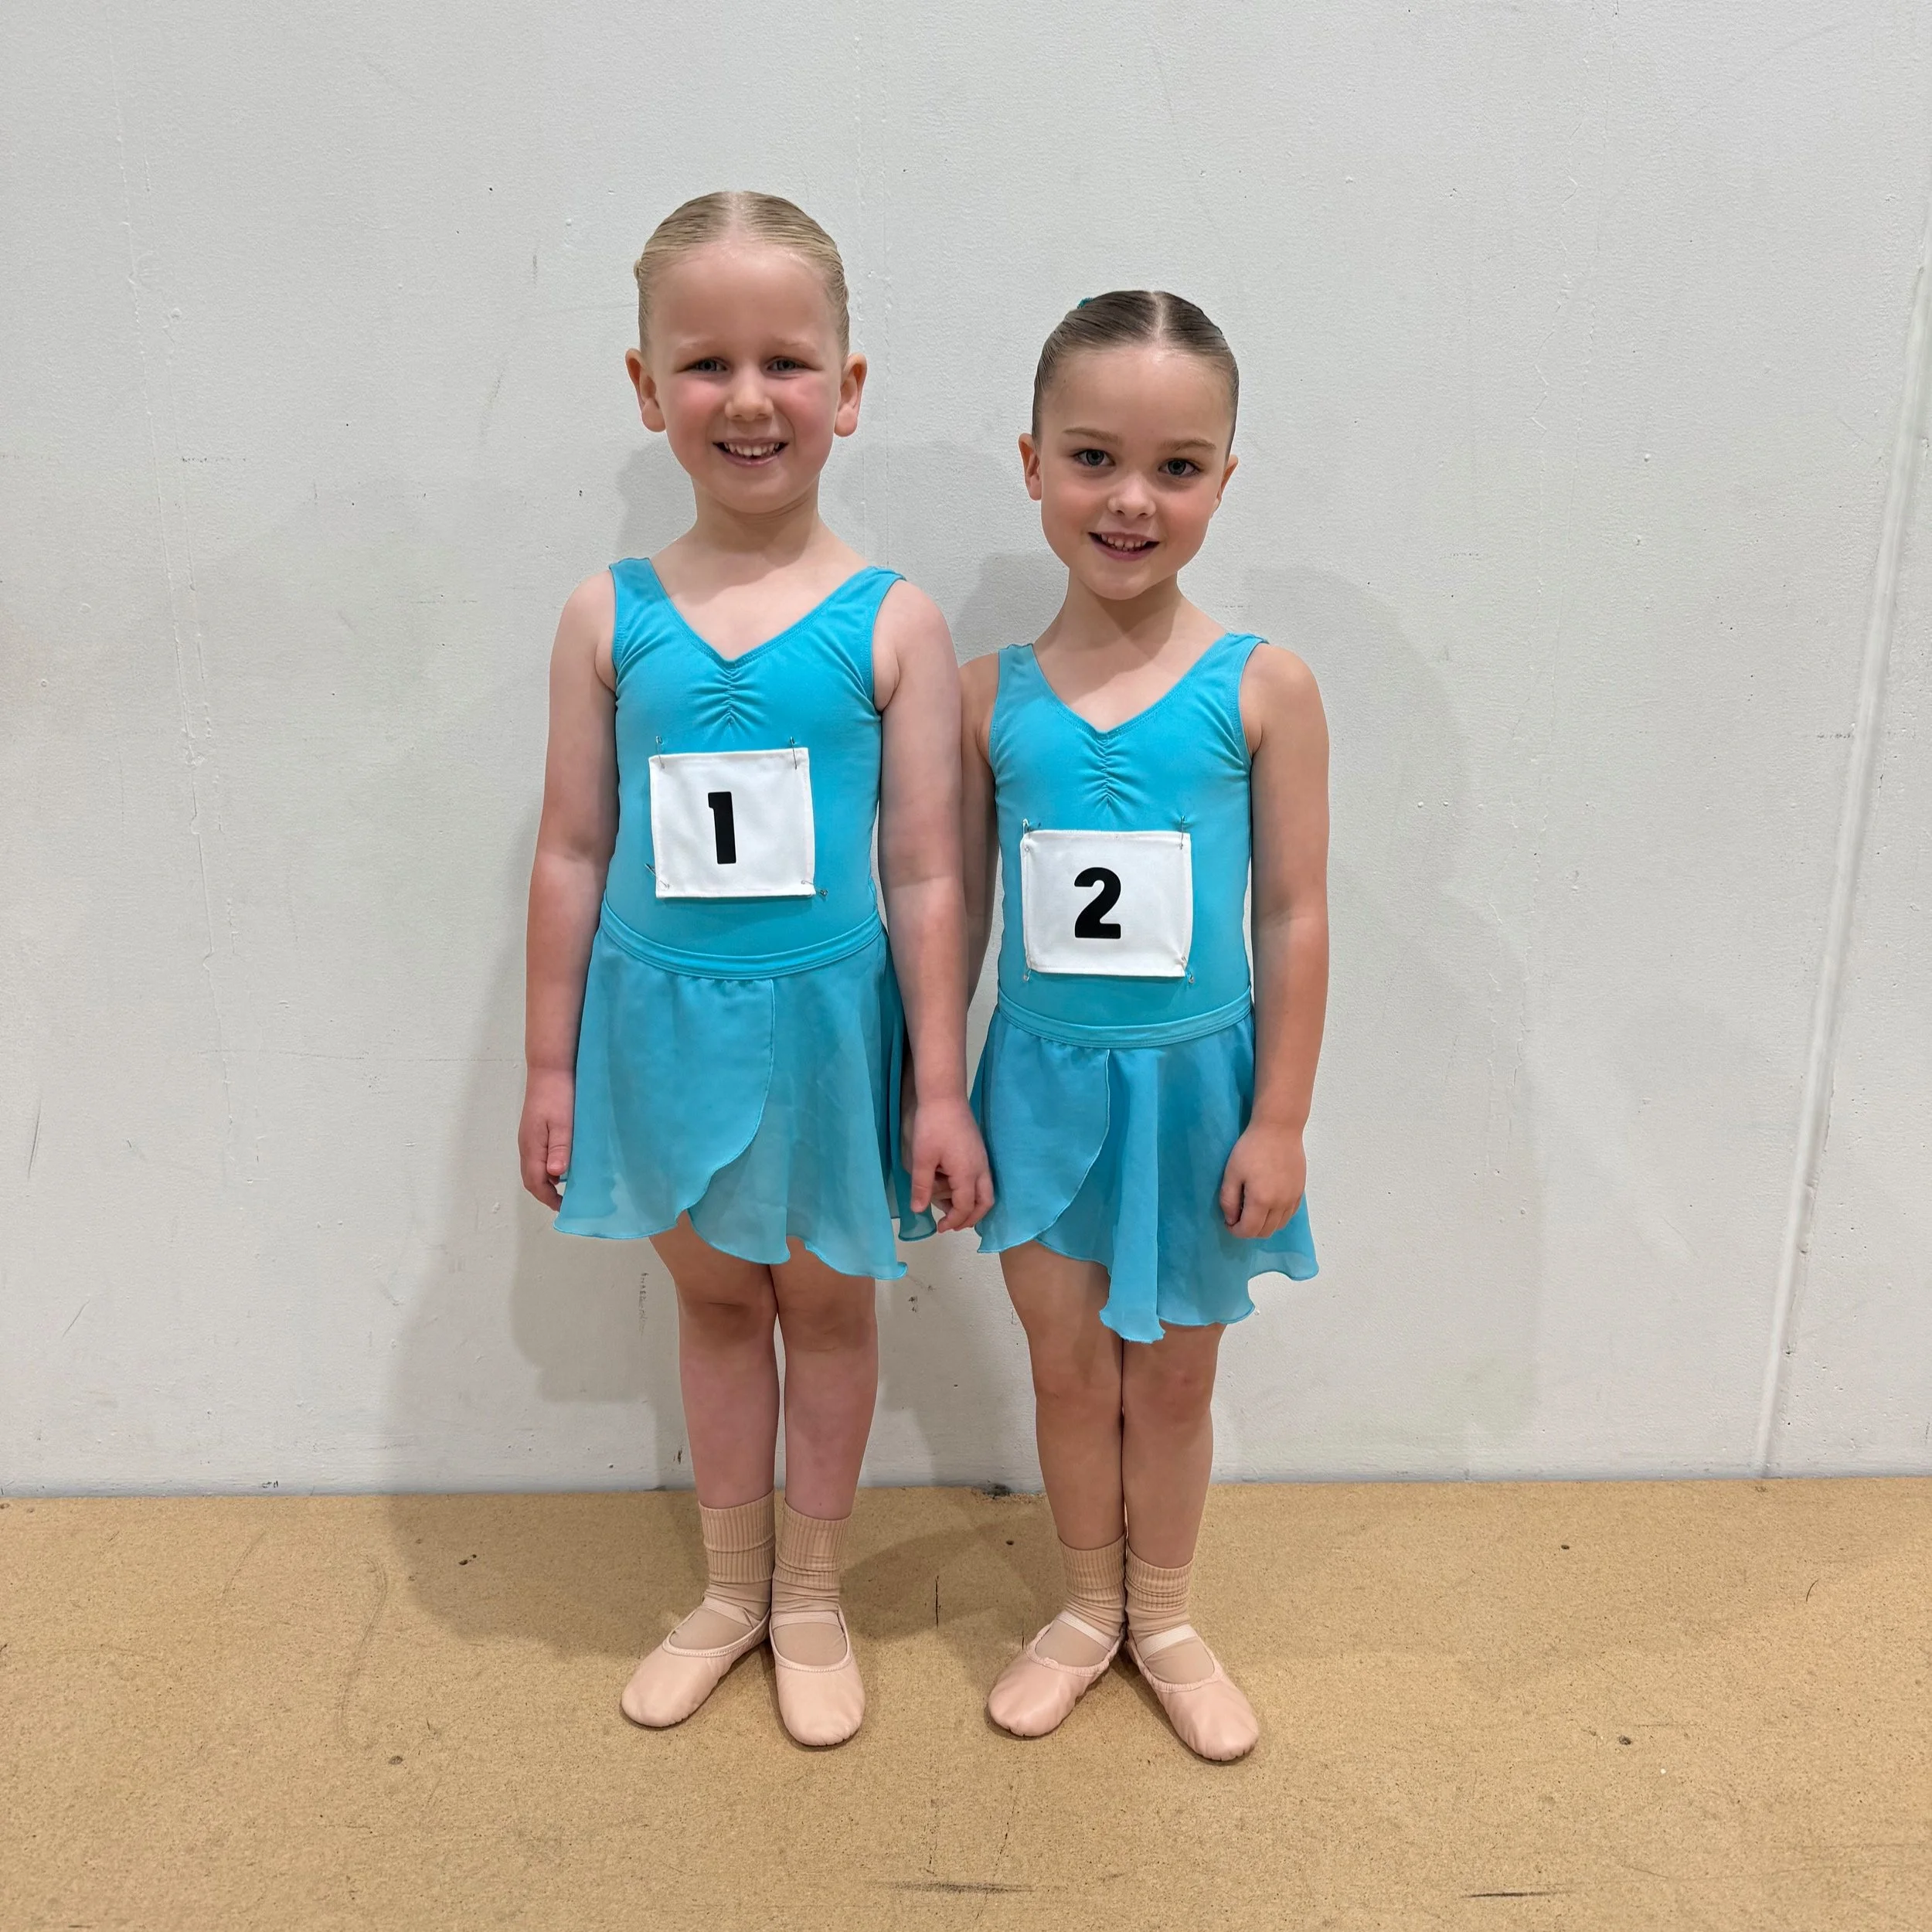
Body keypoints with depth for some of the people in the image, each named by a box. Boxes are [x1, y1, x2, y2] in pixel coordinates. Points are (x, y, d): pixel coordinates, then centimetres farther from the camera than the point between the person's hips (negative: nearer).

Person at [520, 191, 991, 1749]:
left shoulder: (893, 624, -9)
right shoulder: (611, 617, -3)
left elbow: (926, 875, -7)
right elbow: (573, 854, 2)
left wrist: (943, 1088, -5)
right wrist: (551, 1064, 4)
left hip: (825, 1020, -2)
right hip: (664, 1020, 2)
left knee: (825, 1301, 15)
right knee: (714, 1296, 19)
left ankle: (812, 1594, 38)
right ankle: (729, 1588, 41)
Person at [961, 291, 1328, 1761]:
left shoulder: (1263, 689, -9)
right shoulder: (992, 695, -4)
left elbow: (1295, 917, -6)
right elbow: (956, 907, 2)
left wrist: (1279, 1119, -6)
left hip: (1193, 1081, -1)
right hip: (1042, 1082, 2)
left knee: (1174, 1372, 16)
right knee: (1067, 1364, 16)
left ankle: (1165, 1617, 41)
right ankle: (1088, 1608, 41)